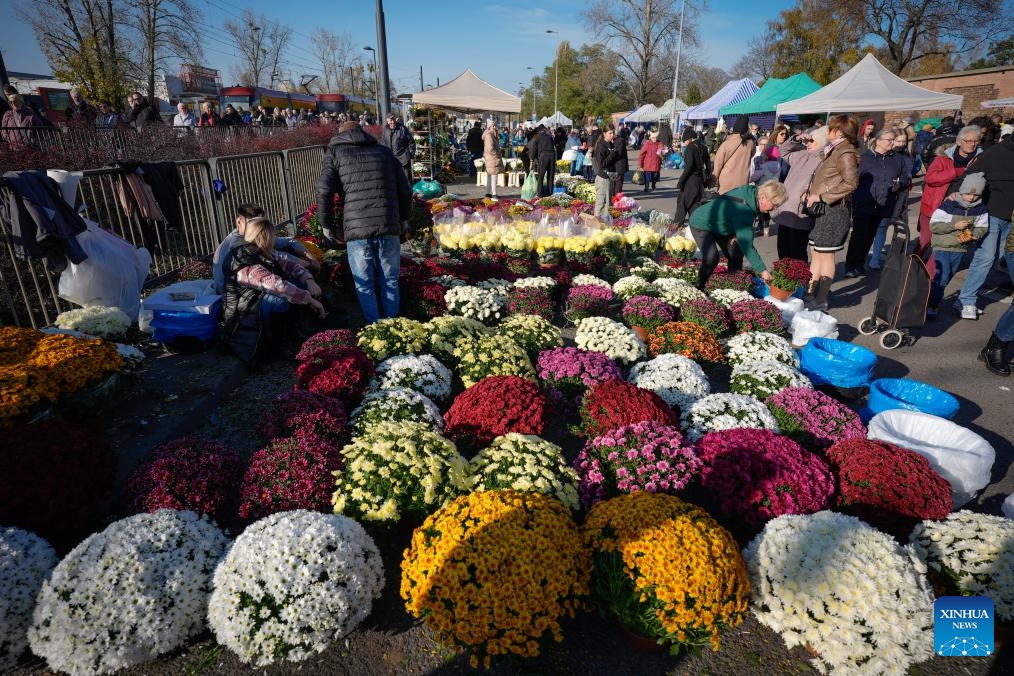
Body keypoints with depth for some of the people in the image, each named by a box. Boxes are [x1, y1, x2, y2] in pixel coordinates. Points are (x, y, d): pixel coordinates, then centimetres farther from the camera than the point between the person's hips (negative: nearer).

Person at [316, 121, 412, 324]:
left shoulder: (335, 152, 12)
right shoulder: (384, 151, 20)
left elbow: (324, 191, -3)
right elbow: (405, 191, 13)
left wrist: (327, 226, 8)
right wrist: (401, 219, 26)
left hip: (357, 230, -2)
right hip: (389, 227, 2)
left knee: (364, 286, 10)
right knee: (390, 282, 15)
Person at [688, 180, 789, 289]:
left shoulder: (751, 192, -13)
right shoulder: (743, 209, -37)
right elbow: (747, 245, -35)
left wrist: (737, 234, -5)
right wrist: (762, 270, -33)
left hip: (719, 226, 10)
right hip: (701, 224, -10)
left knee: (736, 254, 6)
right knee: (711, 258, -25)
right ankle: (700, 289, -7)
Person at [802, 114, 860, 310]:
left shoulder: (845, 154, -13)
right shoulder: (834, 151, 17)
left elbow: (851, 182, -25)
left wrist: (822, 196, -23)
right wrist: (810, 193, 8)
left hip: (833, 210, -10)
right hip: (822, 210, 10)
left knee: (825, 255, -3)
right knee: (815, 253, 11)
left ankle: (821, 300, 4)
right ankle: (811, 293, 18)